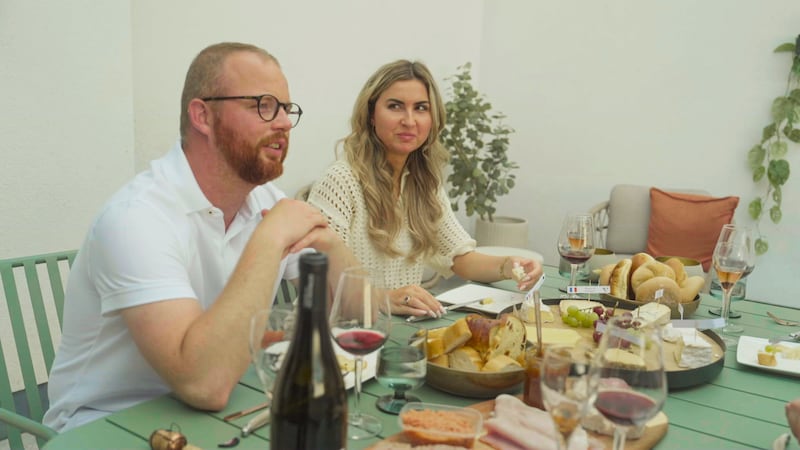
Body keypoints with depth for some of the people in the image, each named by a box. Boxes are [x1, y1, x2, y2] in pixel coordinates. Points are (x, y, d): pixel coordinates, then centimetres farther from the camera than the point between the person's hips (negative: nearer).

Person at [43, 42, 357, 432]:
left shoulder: (265, 198, -2)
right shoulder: (138, 217, -23)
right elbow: (205, 384, -34)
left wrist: (328, 242, -18)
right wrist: (269, 239, -29)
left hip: (220, 414, 7)